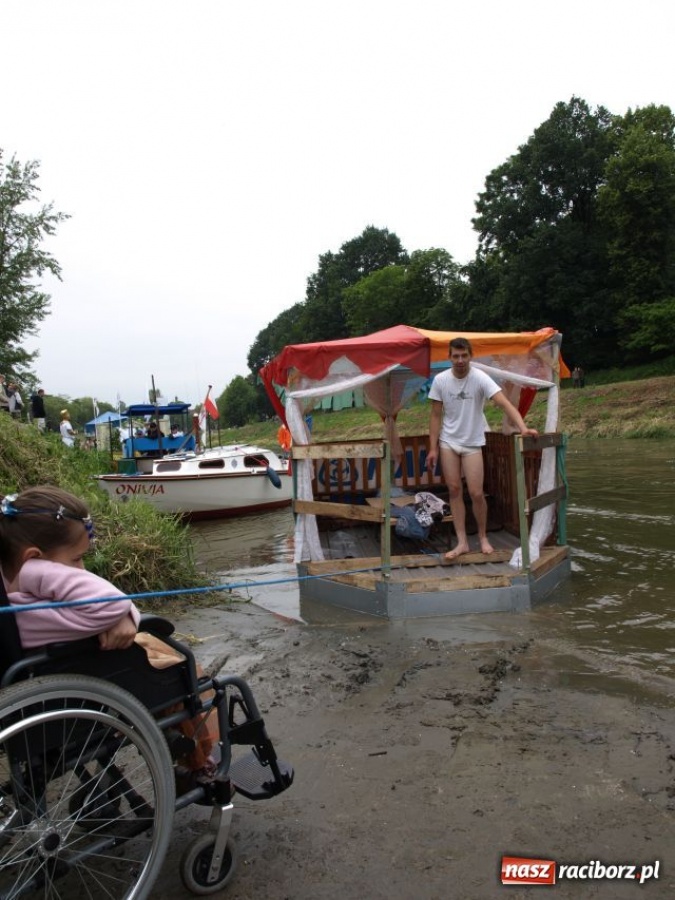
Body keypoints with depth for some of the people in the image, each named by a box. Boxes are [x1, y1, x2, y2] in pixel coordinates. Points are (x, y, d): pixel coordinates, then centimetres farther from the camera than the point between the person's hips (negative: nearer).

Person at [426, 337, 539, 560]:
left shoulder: (480, 378, -17)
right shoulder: (440, 380, -8)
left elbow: (504, 403, -27)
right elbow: (436, 417, -1)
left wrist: (523, 427, -41)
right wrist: (433, 448, -4)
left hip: (473, 443, -2)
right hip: (448, 442, 2)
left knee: (476, 493, -3)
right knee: (454, 490, 3)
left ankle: (483, 538, 20)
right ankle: (462, 542, 11)